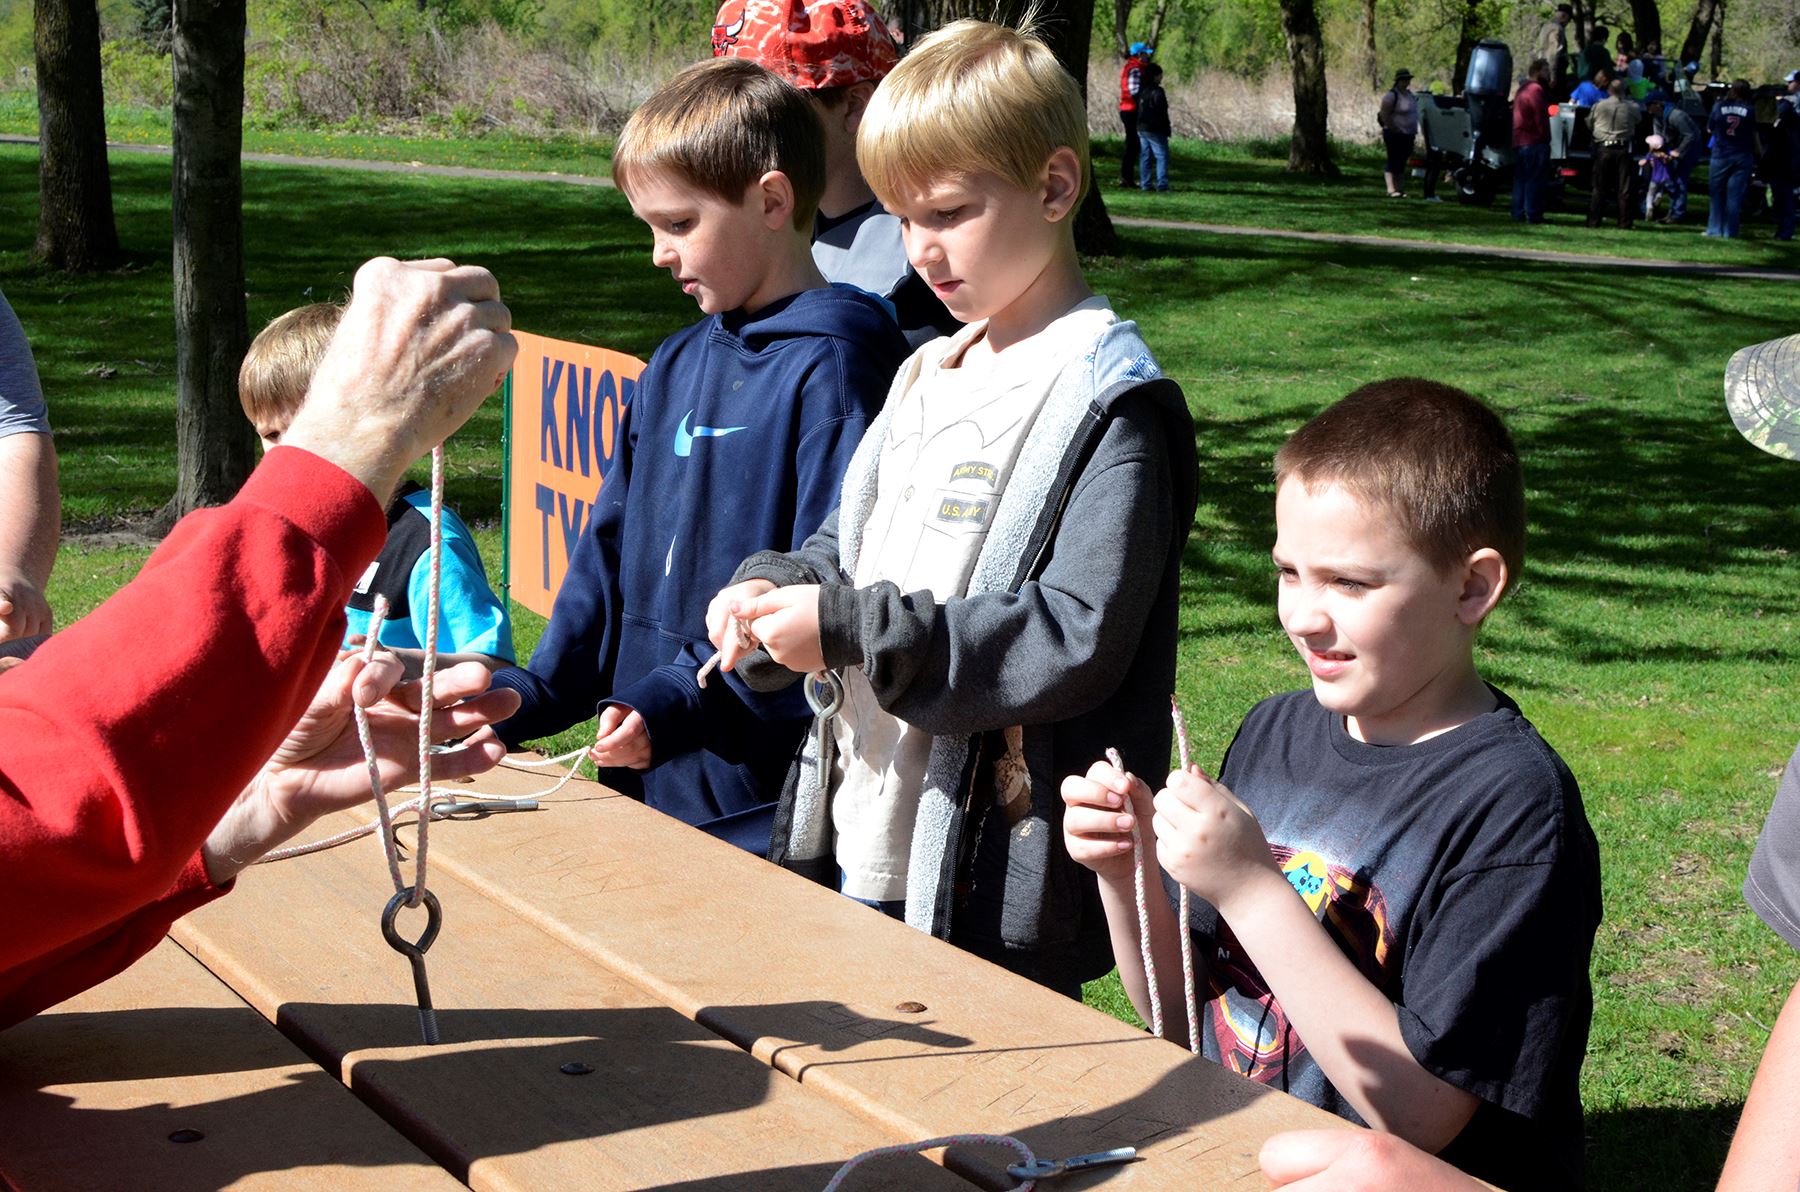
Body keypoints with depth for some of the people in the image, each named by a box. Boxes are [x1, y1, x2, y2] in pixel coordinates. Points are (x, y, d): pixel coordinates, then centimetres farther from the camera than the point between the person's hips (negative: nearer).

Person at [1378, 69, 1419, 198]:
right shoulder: (1391, 96, -12)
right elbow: (1384, 115, -18)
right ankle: (1391, 190, -9)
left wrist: (1414, 130, 12)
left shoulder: (1409, 94, 14)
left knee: (1402, 163, 11)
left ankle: (1401, 189, 15)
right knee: (1393, 162, -8)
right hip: (1395, 135, -8)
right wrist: (1394, 129, -18)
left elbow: (1413, 113, 23)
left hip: (1408, 134, 8)